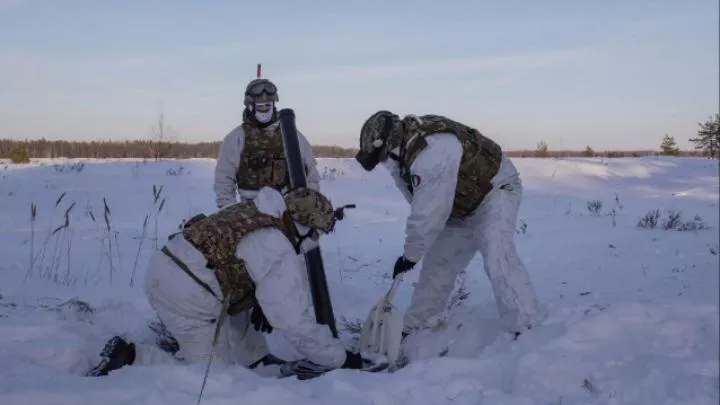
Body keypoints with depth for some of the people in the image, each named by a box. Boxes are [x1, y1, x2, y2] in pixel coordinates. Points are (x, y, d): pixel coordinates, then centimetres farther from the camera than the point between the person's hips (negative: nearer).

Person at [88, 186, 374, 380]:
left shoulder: (254, 212, 12)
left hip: (163, 267, 10)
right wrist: (342, 359, -2)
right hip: (187, 296, -10)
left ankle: (255, 358, 27)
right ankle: (129, 357, -4)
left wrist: (263, 304, 11)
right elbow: (297, 324, -12)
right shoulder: (279, 255, -12)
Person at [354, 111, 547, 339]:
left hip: (496, 190, -9)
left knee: (496, 256, -28)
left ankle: (528, 330, -26)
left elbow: (428, 214, -32)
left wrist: (409, 256, -20)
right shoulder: (408, 147, -5)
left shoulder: (432, 153, -36)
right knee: (438, 263, 9)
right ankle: (416, 325, 21)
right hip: (463, 206, 9)